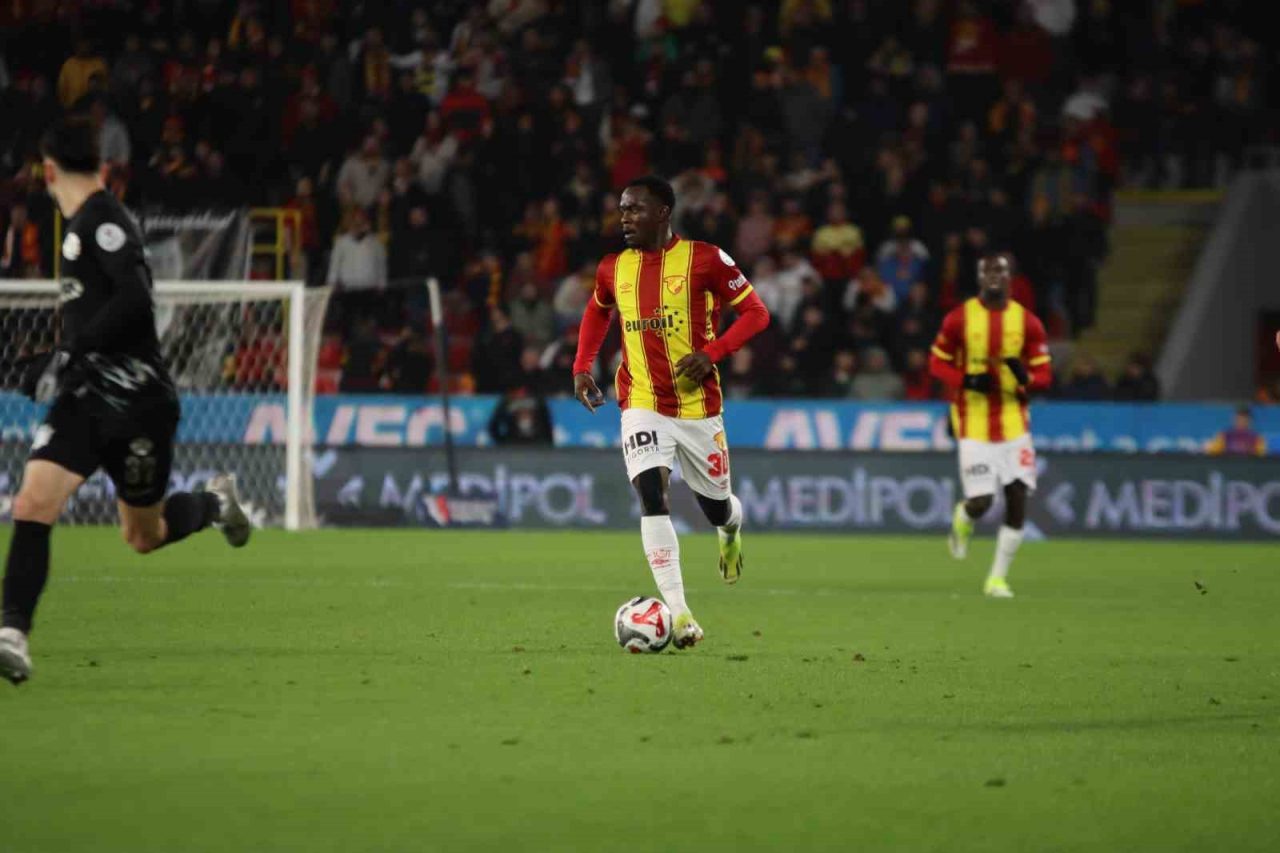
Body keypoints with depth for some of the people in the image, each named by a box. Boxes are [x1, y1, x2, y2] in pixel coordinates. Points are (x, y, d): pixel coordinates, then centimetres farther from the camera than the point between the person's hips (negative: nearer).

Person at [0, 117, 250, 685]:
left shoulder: (102, 220, -14)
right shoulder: (82, 225, 14)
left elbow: (135, 299, -26)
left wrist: (70, 353, -25)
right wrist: (63, 360, 22)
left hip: (135, 400, -7)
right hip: (85, 400, 7)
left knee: (145, 537, 9)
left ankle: (214, 503, 39)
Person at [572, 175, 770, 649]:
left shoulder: (705, 259, -10)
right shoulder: (614, 268, 4)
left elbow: (755, 312, -5)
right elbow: (597, 312, 25)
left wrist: (712, 352, -19)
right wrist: (582, 367, 10)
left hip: (698, 406, -2)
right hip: (642, 405, 2)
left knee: (716, 507, 10)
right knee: (651, 493, -19)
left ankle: (731, 526, 52)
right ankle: (678, 614, -21)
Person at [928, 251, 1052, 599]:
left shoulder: (1027, 322, 2)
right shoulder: (959, 319, -3)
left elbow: (1044, 374, 5)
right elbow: (937, 362, 5)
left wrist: (1025, 378, -18)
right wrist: (966, 381, -14)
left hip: (1014, 423, 2)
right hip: (974, 425, -2)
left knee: (1018, 498, -5)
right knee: (980, 502, -9)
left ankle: (998, 578, 7)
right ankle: (962, 519, 30)